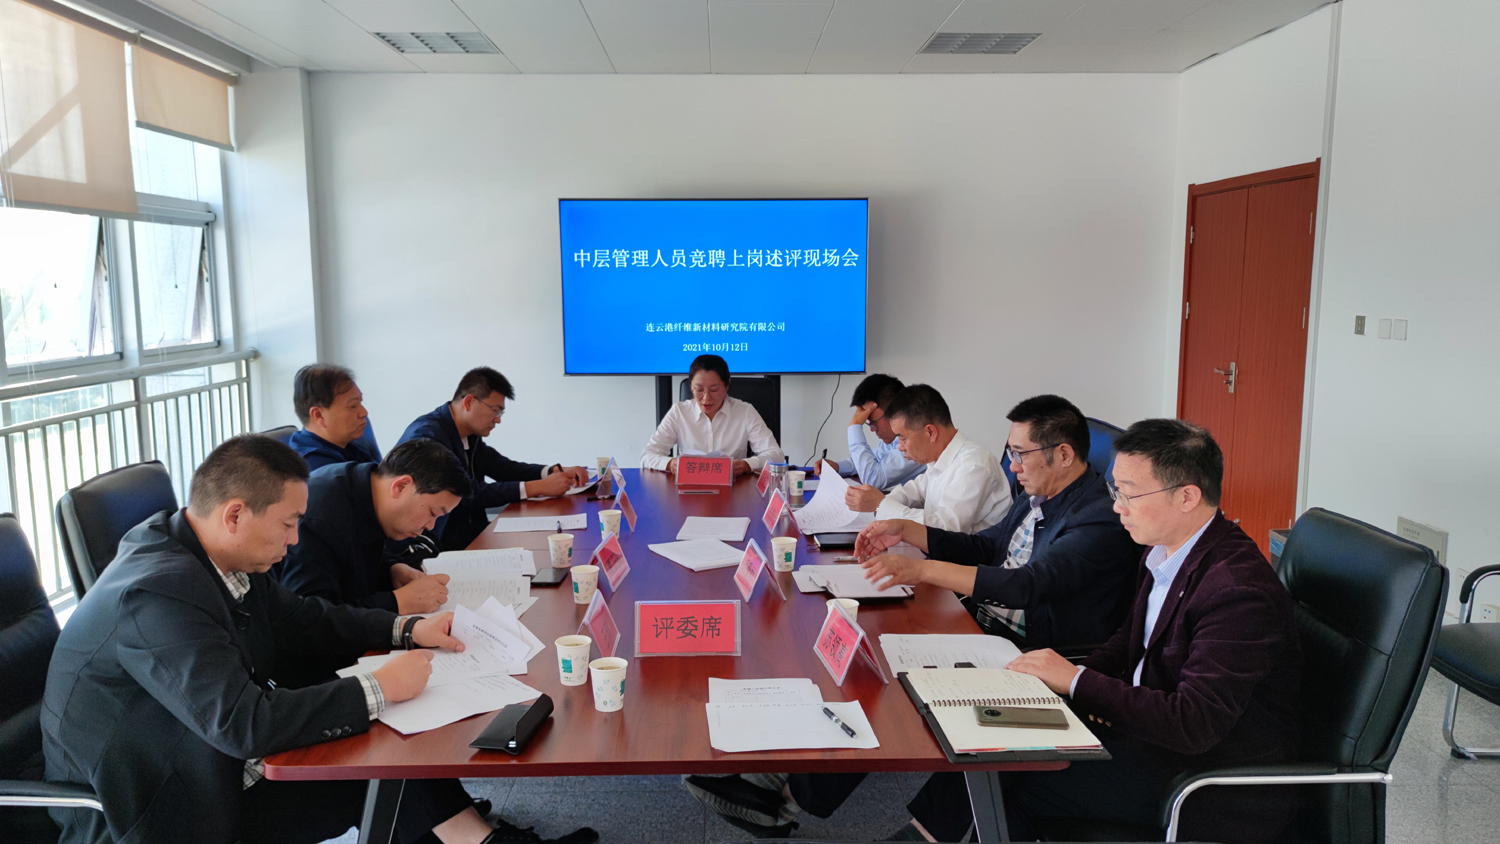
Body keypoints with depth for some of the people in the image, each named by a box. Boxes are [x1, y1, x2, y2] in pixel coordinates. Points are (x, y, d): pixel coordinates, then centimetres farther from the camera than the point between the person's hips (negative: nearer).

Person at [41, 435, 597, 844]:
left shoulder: (218, 559, -3)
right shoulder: (158, 595, -30)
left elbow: (302, 616, 12)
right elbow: (242, 724, -35)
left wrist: (407, 629, 1)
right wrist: (378, 689, -27)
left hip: (216, 756, 8)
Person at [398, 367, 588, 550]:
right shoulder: (427, 435, -19)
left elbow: (503, 467, 15)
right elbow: (468, 493, -25)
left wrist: (557, 472, -2)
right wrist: (539, 487, -23)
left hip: (471, 531, 9)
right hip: (440, 546, -9)